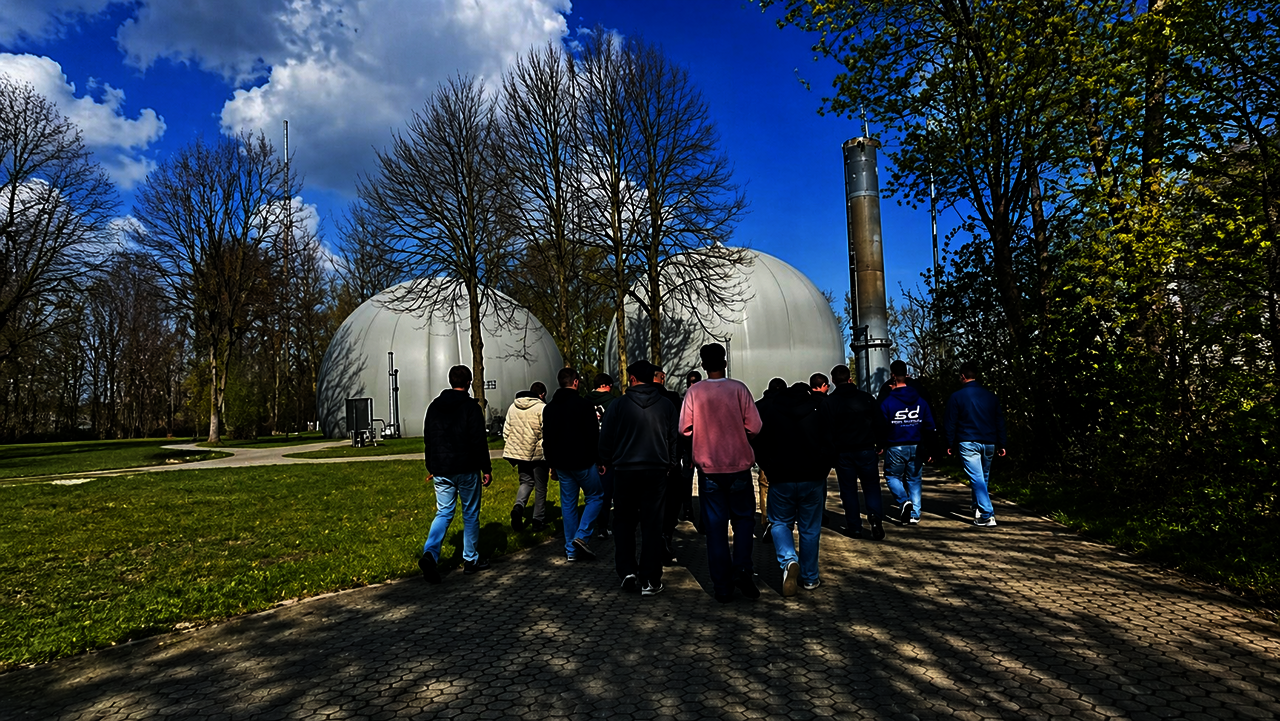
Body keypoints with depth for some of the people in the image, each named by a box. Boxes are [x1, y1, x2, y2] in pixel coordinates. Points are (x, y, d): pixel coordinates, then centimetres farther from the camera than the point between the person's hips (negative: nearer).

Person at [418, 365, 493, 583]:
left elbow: (428, 439, 13)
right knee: (471, 514, 9)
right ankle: (471, 560, 17)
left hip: (441, 471, 5)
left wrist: (431, 467, 22)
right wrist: (487, 469, -6)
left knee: (444, 513, 10)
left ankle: (430, 553, -11)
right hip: (466, 470, -4)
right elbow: (479, 441, -13)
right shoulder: (471, 407, -10)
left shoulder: (434, 406, 8)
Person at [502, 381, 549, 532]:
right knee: (540, 487, 9)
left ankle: (518, 507, -6)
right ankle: (539, 521, 14)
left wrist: (512, 450, 18)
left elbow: (506, 430, 11)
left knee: (526, 481, 19)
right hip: (538, 454, -5)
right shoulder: (542, 408, -12)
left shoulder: (513, 406, 7)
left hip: (519, 452, 5)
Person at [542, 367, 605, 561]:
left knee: (568, 504, 11)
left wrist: (552, 464, 19)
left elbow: (546, 440, 13)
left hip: (561, 463, 6)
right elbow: (594, 435, -12)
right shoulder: (584, 404, -11)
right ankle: (582, 536, -4)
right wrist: (599, 459, -1)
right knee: (595, 496, 10)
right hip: (583, 462, -6)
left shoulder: (549, 408, 9)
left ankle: (571, 550, 13)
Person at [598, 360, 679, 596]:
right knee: (652, 524, 5)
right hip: (656, 470, 1)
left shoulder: (618, 404, -5)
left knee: (624, 522, 14)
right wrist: (669, 463, 19)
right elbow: (674, 438, 7)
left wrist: (605, 462, 14)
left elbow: (606, 438, -1)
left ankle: (627, 571, 7)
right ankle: (650, 580, 7)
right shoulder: (666, 405, 2)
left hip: (624, 470, -1)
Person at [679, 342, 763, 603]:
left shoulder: (694, 392, -4)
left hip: (709, 467, 1)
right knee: (744, 517, 15)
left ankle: (723, 586, 10)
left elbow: (684, 429, -4)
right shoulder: (738, 388, -7)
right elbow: (754, 427, -8)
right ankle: (742, 568, -3)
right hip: (739, 464, -1)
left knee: (716, 525, 7)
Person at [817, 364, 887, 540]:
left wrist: (831, 451, 2)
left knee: (849, 490, 7)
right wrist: (879, 445, 12)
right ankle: (876, 519, -7)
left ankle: (854, 527, 9)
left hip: (842, 452, -1)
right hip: (867, 450, 1)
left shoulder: (827, 402, -4)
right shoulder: (866, 397, 1)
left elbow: (825, 430, -5)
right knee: (871, 486, 10)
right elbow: (879, 423, 4)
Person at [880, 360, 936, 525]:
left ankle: (904, 501, -10)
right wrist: (926, 447, 10)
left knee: (892, 476, 13)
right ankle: (914, 514, 10)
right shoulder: (920, 400, 2)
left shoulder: (887, 401, -11)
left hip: (896, 448, -3)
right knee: (915, 480, 12)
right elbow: (929, 425, 4)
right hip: (916, 447, 4)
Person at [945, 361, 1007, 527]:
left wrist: (950, 445, 6)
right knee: (983, 478, 19)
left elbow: (951, 423, -2)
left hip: (968, 443, -4)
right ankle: (978, 508, 27)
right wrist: (1001, 444, 14)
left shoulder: (956, 397, -4)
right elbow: (1000, 421, 10)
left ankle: (987, 515, -14)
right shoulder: (991, 396, 8)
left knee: (977, 479, -7)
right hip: (989, 444, 5)